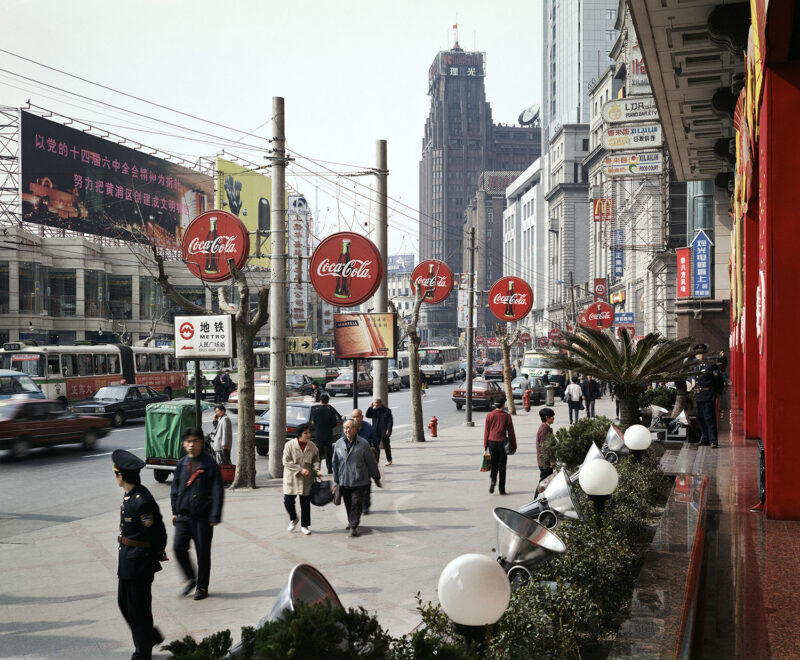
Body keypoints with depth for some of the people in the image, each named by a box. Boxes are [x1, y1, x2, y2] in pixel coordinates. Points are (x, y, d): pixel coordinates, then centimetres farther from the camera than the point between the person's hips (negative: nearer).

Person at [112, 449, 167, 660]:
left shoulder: (142, 501, -25)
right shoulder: (130, 495, 6)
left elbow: (158, 532, -19)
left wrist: (156, 555, -6)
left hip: (140, 562, -10)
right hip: (127, 561, 10)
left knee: (138, 608, 3)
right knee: (124, 603, 20)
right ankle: (151, 635, 36)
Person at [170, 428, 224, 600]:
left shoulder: (210, 464, -5)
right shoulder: (181, 464, 9)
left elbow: (217, 492, -6)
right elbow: (175, 489, 17)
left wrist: (215, 516, -11)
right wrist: (175, 511, 11)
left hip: (202, 516, -4)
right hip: (183, 515, 4)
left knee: (203, 553, 3)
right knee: (179, 548, -4)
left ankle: (202, 587, 18)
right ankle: (191, 579, 18)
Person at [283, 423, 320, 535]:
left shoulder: (312, 446, 2)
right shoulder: (289, 445, -9)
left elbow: (316, 460, 13)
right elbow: (286, 462, -12)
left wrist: (316, 469, -9)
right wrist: (300, 469, -19)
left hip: (306, 480, 2)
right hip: (292, 478, -2)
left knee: (305, 503, 4)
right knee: (288, 501, 0)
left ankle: (304, 525, 18)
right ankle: (293, 519, 28)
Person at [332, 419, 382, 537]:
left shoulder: (363, 443, -5)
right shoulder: (339, 443, 4)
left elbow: (371, 461, 3)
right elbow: (335, 463, 10)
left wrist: (376, 477, 8)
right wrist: (336, 480, 10)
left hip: (359, 480, -3)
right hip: (344, 481, 3)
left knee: (356, 503, -7)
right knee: (348, 504, 12)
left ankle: (353, 526, -2)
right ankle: (351, 522, 33)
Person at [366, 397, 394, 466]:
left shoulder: (387, 410, -4)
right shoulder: (374, 410, 8)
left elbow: (390, 421, -6)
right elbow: (367, 415, -3)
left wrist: (388, 429, -16)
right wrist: (371, 407, -10)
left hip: (384, 432, -3)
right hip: (376, 432, 3)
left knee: (386, 446, 8)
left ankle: (389, 460, 20)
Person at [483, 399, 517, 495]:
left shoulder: (489, 415, 0)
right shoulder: (507, 416, -4)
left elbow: (486, 432, 2)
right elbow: (511, 432, -1)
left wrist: (485, 446, 8)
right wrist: (514, 446, 8)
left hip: (492, 442, 1)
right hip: (502, 443, -1)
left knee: (494, 464, 15)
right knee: (502, 466, 7)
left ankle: (493, 480, -12)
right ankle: (502, 489, 9)